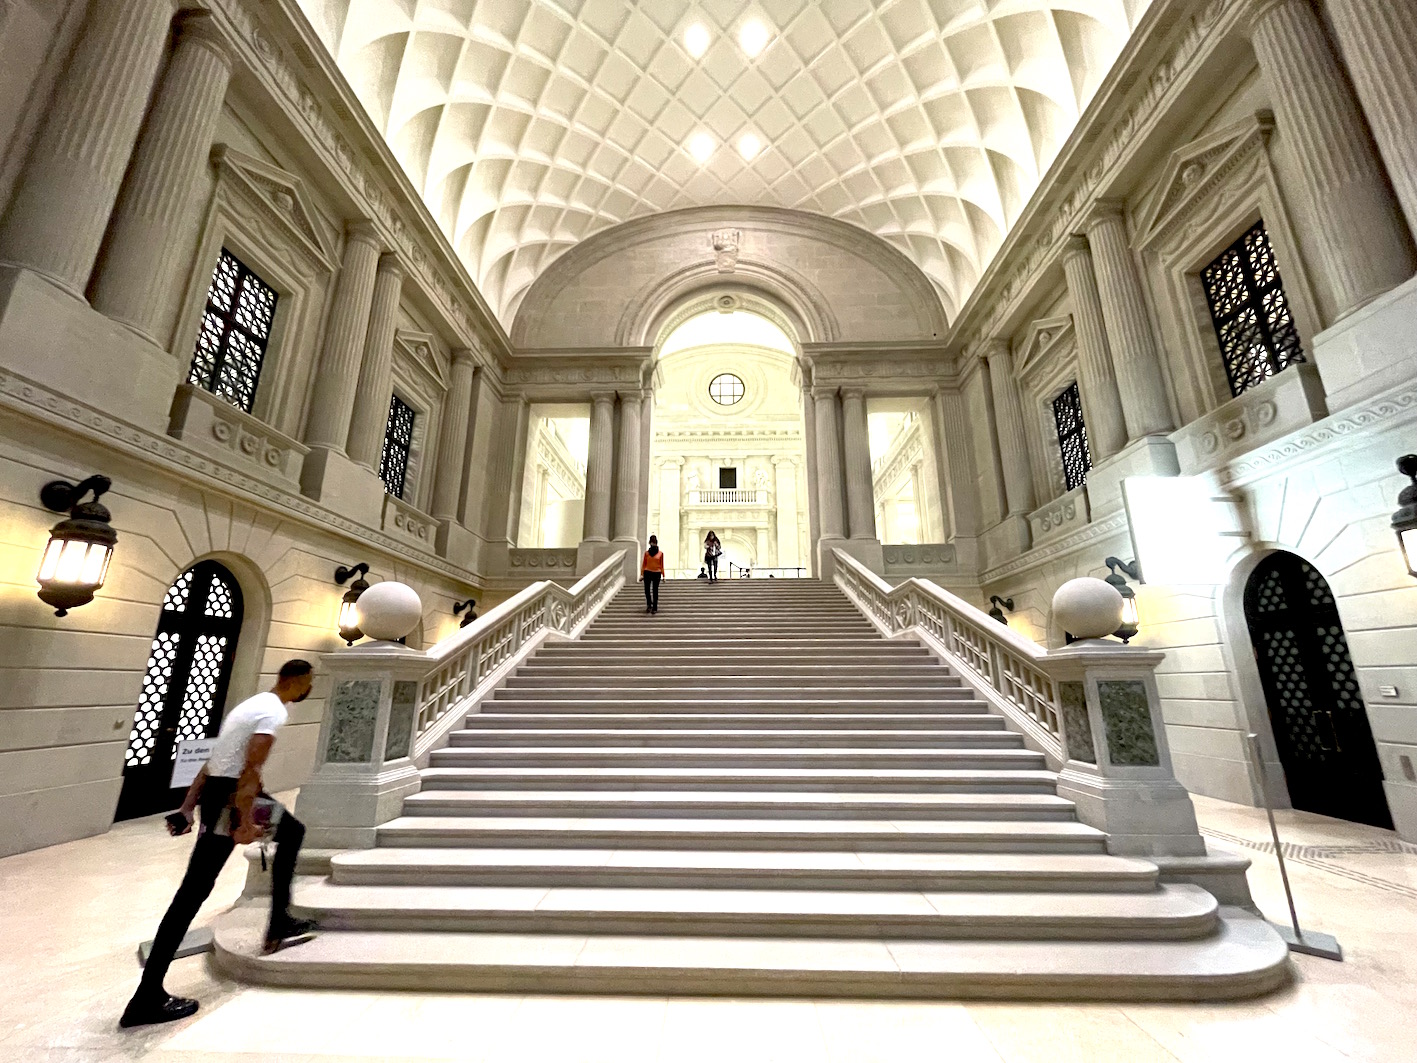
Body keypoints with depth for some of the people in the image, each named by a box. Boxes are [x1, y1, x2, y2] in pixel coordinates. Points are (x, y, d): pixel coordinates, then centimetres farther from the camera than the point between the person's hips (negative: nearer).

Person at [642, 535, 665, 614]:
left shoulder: (660, 553, 4)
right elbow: (644, 564, 8)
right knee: (647, 590, -5)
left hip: (657, 573, -1)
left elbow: (661, 565, 6)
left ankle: (655, 608, 8)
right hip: (647, 573, 1)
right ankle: (649, 605, 14)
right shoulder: (646, 553, 5)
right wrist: (642, 574, 2)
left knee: (655, 591, 2)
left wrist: (663, 575, 3)